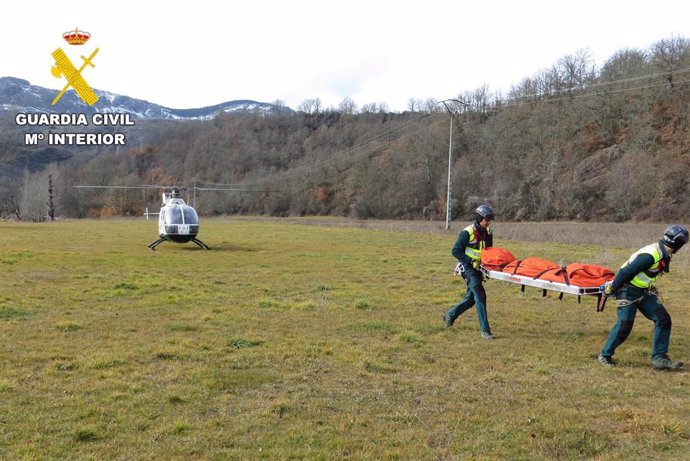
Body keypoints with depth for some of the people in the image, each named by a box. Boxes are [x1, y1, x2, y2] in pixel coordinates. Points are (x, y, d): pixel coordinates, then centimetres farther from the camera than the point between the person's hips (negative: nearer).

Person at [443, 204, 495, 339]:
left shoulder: (488, 233, 8)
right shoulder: (467, 233, -13)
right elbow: (456, 251, -14)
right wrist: (471, 262, -20)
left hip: (479, 268, 8)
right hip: (468, 268, -7)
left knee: (471, 298, 13)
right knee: (480, 295, -16)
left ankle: (450, 315, 34)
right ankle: (485, 330, -15)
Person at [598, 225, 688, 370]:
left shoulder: (664, 255, 4)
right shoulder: (651, 255, -27)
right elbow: (626, 272, -24)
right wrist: (611, 289, -16)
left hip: (644, 292, 9)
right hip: (628, 291, -9)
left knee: (663, 319, -1)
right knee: (624, 326, -8)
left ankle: (659, 358, 3)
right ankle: (605, 355, 11)